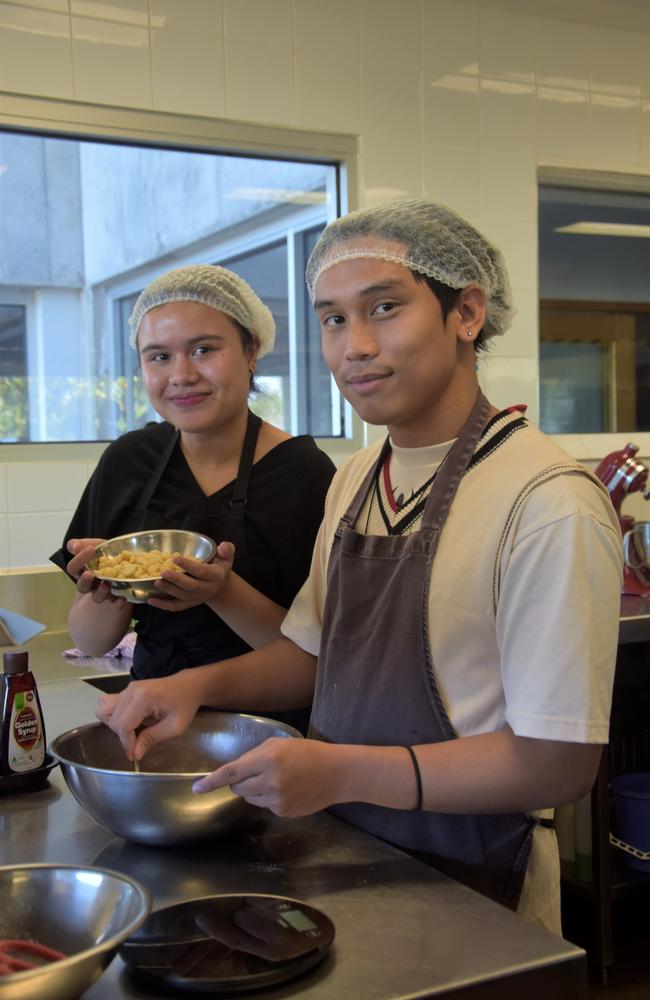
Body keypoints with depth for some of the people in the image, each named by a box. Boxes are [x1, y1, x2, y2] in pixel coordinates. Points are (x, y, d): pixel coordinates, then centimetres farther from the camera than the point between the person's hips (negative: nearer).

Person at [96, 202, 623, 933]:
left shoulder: (548, 502, -23)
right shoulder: (355, 479, 3)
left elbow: (559, 762, -22)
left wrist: (342, 772, -27)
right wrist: (200, 685, -5)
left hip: (468, 888, -6)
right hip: (345, 858, 7)